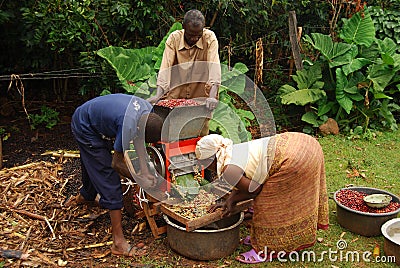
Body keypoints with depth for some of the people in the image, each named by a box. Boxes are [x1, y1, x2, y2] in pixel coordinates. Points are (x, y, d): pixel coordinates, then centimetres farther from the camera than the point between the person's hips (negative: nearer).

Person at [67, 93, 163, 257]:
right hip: (84, 127, -8)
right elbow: (117, 163, -28)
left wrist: (145, 171, -9)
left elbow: (138, 140, -4)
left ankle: (85, 196, 61)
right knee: (107, 176, -11)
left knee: (93, 165, 28)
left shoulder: (148, 110, -16)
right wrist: (140, 180, -17)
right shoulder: (128, 125, -40)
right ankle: (118, 241, -8)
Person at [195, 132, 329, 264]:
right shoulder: (235, 149, 15)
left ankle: (267, 250, 19)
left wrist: (232, 199, 13)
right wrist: (229, 201, 16)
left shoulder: (229, 170, -11)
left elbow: (255, 190, -1)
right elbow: (245, 180, 23)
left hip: (293, 158, -10)